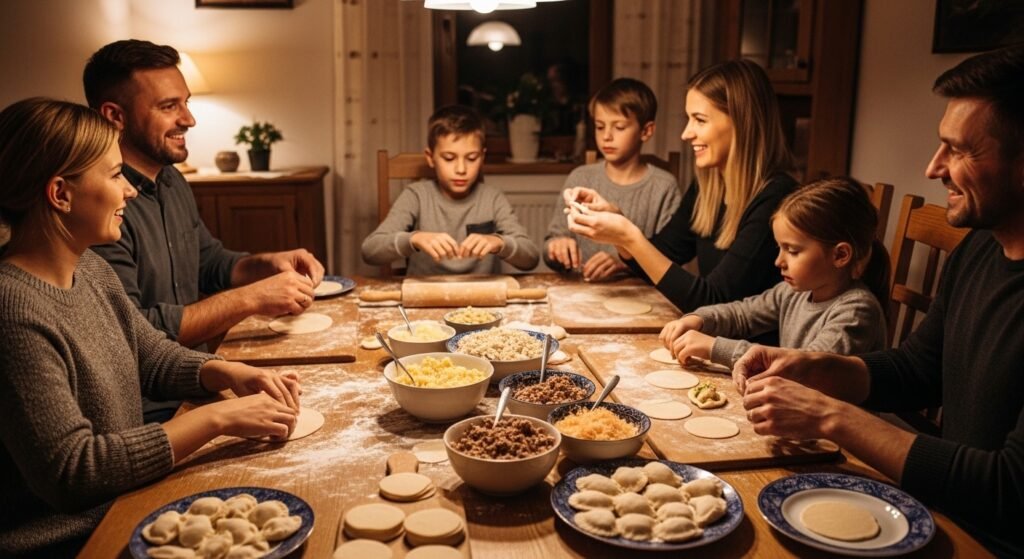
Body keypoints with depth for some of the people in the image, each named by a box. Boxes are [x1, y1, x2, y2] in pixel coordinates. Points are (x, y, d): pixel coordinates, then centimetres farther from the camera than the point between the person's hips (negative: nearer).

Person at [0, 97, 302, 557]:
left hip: (123, 506, 8)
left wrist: (228, 373, -5)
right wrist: (215, 418, -23)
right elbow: (69, 470, -25)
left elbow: (154, 356, 14)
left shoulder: (89, 268, 2)